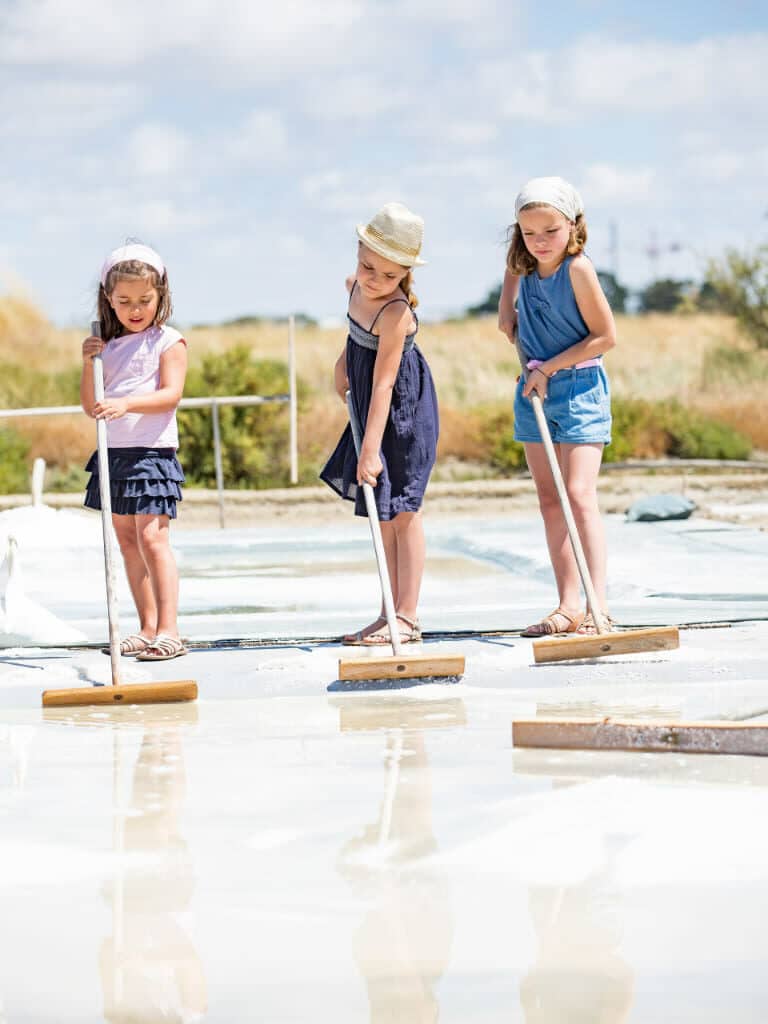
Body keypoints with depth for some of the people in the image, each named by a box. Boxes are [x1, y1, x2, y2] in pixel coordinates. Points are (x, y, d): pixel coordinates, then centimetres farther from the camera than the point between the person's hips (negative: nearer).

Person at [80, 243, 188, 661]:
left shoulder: (168, 341, -2)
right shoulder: (108, 345, 14)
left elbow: (170, 394, -15)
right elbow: (90, 406, 13)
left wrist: (126, 404, -29)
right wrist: (90, 364, -2)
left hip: (152, 451, -7)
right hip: (115, 453, 7)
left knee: (152, 537, -14)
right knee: (127, 542, 9)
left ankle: (168, 630, -16)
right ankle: (148, 628, 16)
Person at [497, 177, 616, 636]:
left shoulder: (577, 268, -18)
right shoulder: (525, 266, 1)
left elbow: (606, 336, -17)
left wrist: (550, 367, -14)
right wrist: (507, 308, 13)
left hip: (578, 387, -7)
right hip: (535, 390, 7)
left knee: (580, 495, -16)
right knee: (549, 501, 6)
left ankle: (598, 605, -20)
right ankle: (569, 607, 10)